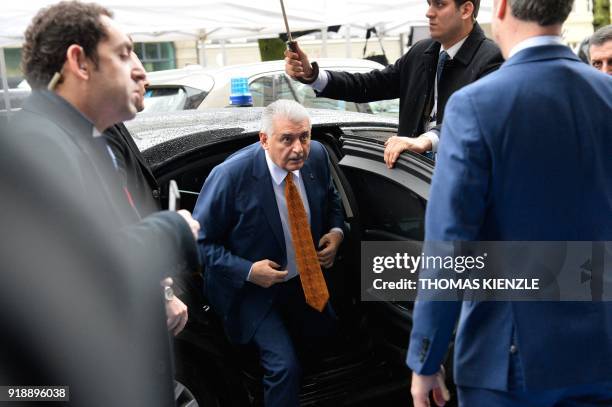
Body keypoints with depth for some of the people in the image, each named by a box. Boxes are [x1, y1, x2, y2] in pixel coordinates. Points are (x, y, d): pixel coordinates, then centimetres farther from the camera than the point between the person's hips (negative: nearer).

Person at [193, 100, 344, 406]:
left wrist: (336, 231, -11)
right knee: (284, 366, -18)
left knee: (322, 331, 27)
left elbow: (331, 199, 9)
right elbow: (201, 241, -19)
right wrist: (248, 271, -28)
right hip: (252, 285, -6)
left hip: (305, 276, 6)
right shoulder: (230, 174, -30)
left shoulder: (316, 155, -14)